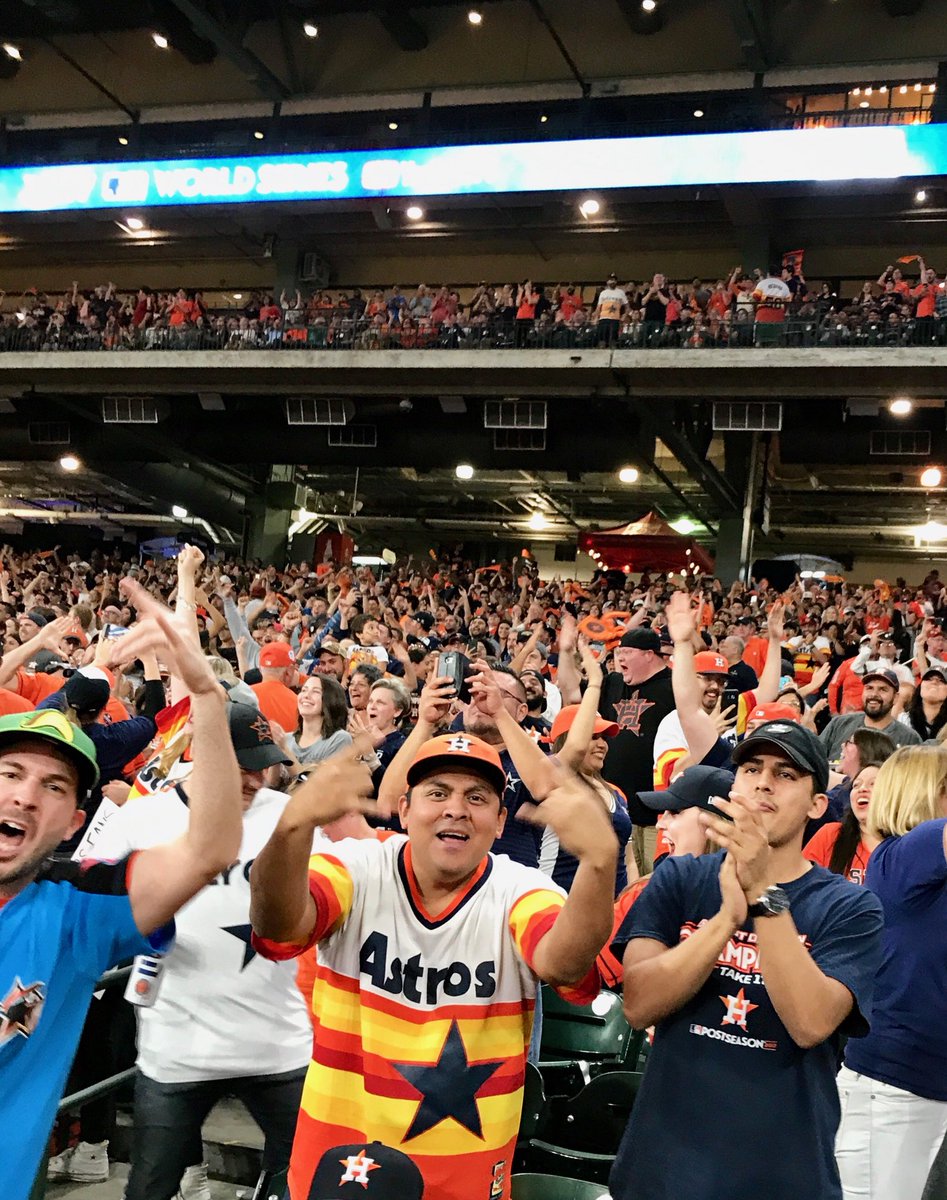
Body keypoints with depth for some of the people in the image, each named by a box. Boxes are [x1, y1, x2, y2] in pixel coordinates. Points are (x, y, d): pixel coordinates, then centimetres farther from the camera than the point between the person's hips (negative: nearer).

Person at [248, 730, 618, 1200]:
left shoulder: (521, 893, -12)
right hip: (337, 1161, 0)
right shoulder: (357, 870, -11)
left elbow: (562, 964, -34)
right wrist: (294, 826, -52)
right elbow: (280, 925, -31)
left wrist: (600, 859, -54)